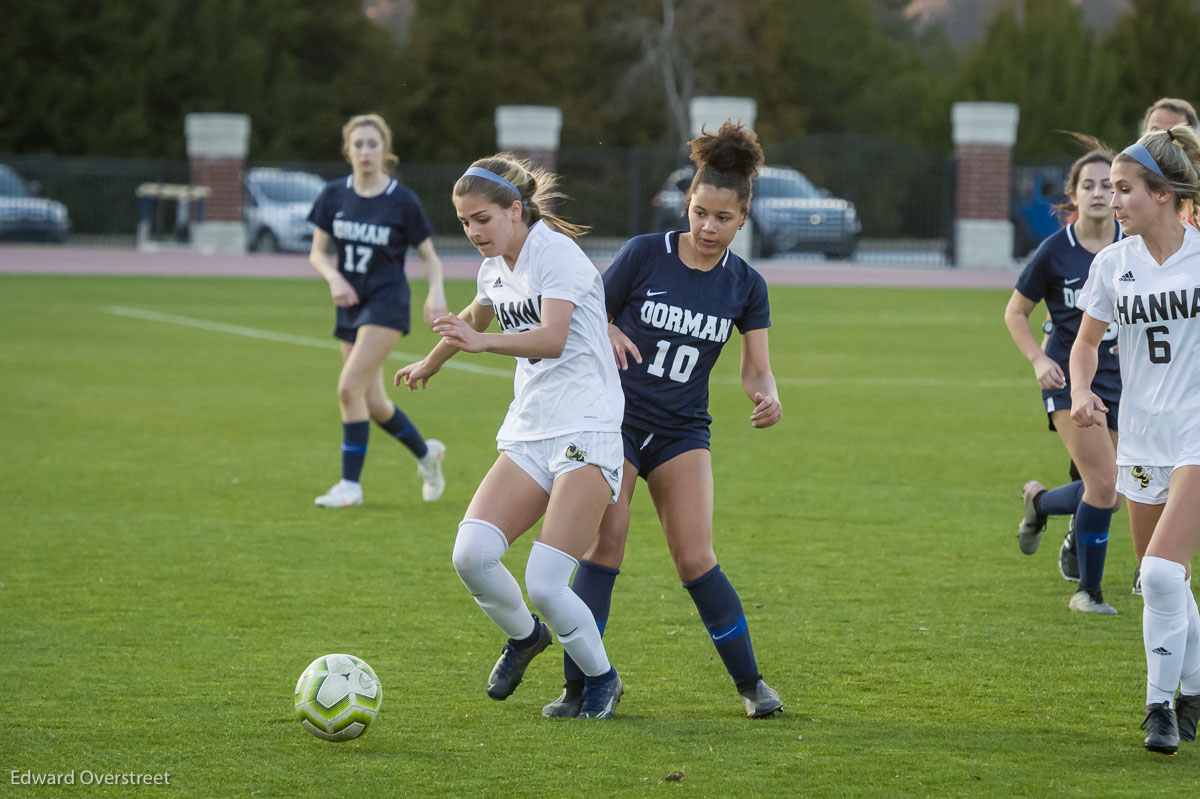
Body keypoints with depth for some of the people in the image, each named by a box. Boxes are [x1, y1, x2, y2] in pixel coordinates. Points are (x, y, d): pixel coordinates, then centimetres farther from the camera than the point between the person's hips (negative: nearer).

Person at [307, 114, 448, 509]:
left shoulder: (402, 201, -8)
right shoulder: (334, 195, 1)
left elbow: (429, 255, 0)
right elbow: (318, 252, 6)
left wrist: (436, 291, -19)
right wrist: (334, 278, -15)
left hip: (387, 302, -5)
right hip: (351, 305, 5)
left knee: (350, 387, -18)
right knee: (373, 402, 10)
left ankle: (350, 483, -10)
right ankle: (426, 452, 35)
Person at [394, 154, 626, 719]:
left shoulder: (555, 252, -11)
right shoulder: (495, 269, 13)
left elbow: (553, 338, -27)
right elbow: (478, 316, 38)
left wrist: (483, 342, -42)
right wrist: (429, 364, 53)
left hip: (586, 433, -7)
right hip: (528, 435, 7)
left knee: (544, 584, -18)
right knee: (471, 554, -16)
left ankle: (601, 678, 9)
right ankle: (523, 636, 14)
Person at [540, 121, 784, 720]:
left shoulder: (746, 286, 0)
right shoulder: (645, 254, -8)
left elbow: (756, 368, 0)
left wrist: (767, 397, -22)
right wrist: (608, 334, -21)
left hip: (682, 432, 2)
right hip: (614, 419, -2)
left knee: (694, 559, -7)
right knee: (604, 542, -14)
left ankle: (749, 682, 8)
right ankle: (579, 685, -7)